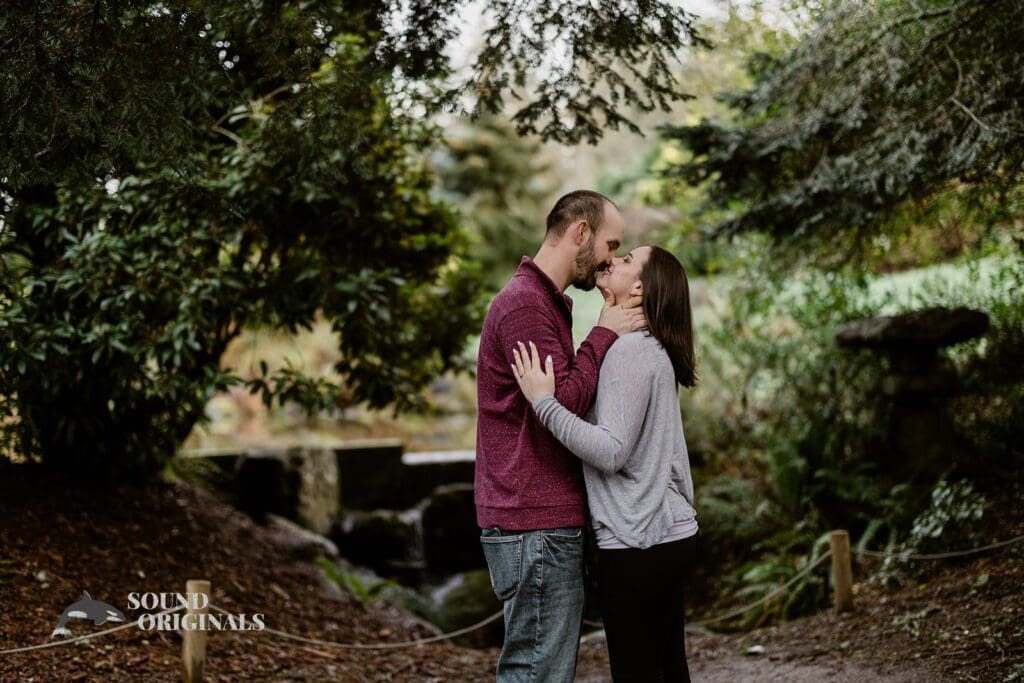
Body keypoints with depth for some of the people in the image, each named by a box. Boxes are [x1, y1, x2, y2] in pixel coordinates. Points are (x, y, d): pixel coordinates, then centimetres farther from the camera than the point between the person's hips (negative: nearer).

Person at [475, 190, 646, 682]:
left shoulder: (547, 303, 21)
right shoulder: (523, 304, -13)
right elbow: (562, 403, -20)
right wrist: (604, 334, -11)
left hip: (546, 522, 11)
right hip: (535, 528, -11)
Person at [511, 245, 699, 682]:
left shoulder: (631, 350, -15)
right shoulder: (655, 350, 14)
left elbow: (610, 452, -21)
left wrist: (544, 402, -22)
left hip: (636, 542, -9)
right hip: (669, 533, 9)